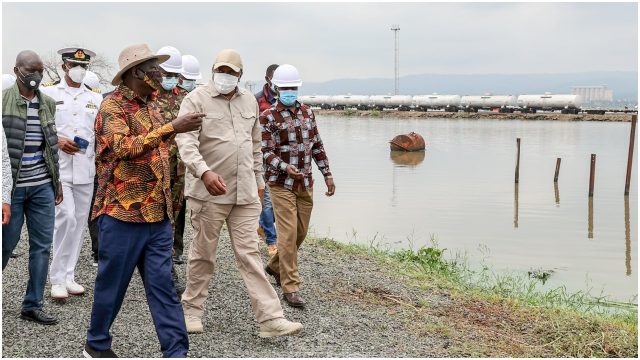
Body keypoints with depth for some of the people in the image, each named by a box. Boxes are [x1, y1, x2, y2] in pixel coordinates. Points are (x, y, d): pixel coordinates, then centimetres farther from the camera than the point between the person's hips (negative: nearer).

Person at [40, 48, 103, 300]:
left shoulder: (95, 98, 16)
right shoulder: (48, 93, 6)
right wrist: (56, 140, -13)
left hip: (85, 169, 4)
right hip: (58, 167, -4)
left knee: (79, 222, 6)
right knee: (66, 217, -15)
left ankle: (68, 276, 17)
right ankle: (57, 278, -4)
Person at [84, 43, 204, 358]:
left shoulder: (150, 105, 15)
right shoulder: (112, 106, -9)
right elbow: (124, 147, -27)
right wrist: (172, 128, -32)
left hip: (157, 214, 7)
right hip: (122, 212, -7)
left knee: (162, 283, 4)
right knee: (112, 283, 6)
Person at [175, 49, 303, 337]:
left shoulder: (249, 101, 13)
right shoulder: (197, 100, -6)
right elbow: (186, 141, -19)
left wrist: (258, 179, 22)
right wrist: (204, 172, -34)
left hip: (245, 193, 4)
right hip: (209, 191, -4)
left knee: (249, 253, 3)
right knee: (203, 254, 7)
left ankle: (270, 318, -1)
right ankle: (192, 309, 25)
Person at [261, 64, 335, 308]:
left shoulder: (308, 113, 11)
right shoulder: (268, 117, -6)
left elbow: (317, 146, 16)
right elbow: (266, 152, -13)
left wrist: (327, 174, 11)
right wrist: (286, 168, -29)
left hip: (305, 183, 6)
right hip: (281, 184, -6)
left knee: (301, 232, 13)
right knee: (288, 233, -9)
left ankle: (275, 267, 36)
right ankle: (290, 287, -3)